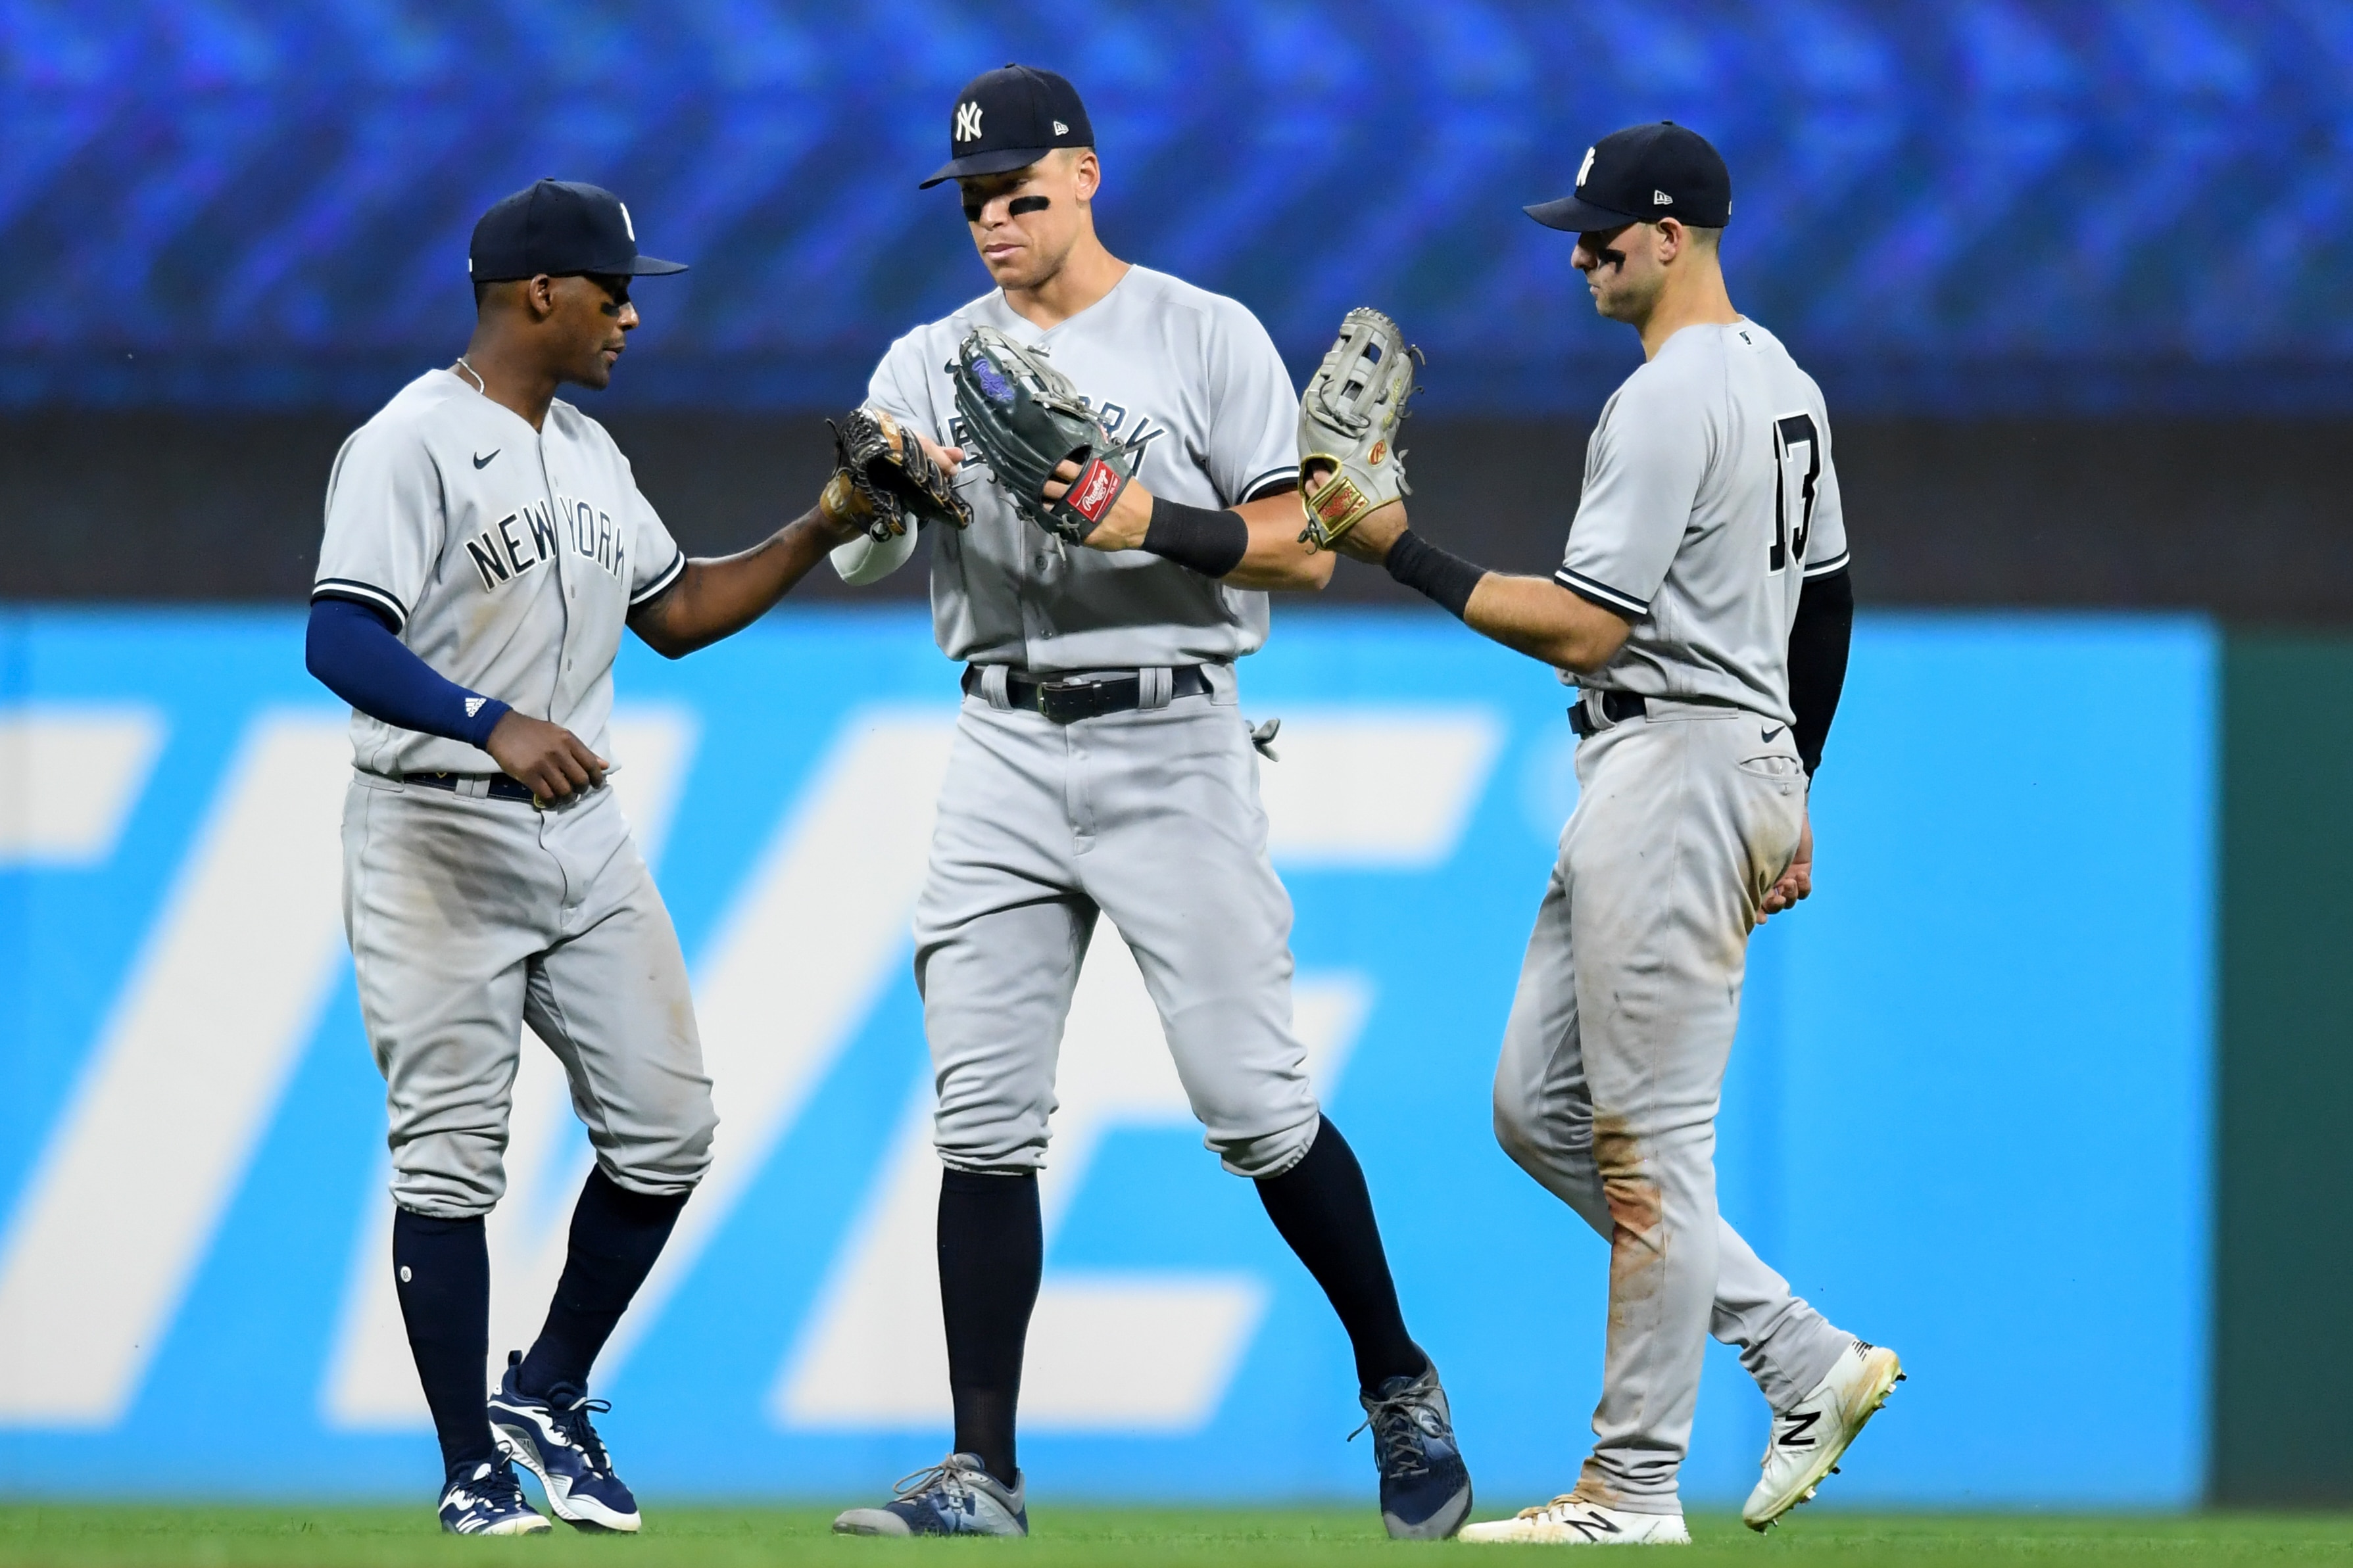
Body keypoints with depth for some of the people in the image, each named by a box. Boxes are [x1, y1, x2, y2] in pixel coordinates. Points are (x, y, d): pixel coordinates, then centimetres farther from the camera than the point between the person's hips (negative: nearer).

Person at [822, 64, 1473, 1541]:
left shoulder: (1207, 339, 0)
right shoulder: (931, 364, 10)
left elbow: (1306, 549, -5)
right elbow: (860, 558, -5)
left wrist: (1156, 523, -20)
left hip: (1173, 749, -3)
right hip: (1006, 754, 3)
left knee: (1254, 1102, -4)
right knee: (984, 1121, -2)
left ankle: (1399, 1383, 15)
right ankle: (984, 1475, 1)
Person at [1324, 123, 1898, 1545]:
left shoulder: (1667, 401, -16)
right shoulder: (1782, 383, 16)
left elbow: (1581, 629, -21)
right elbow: (1827, 601, 22)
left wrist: (1403, 551, -16)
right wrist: (1792, 794, 27)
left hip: (1671, 768, -11)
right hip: (1749, 758, 11)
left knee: (1648, 1140, -5)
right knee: (1540, 1108, 13)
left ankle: (1634, 1491, -1)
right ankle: (1807, 1360, 12)